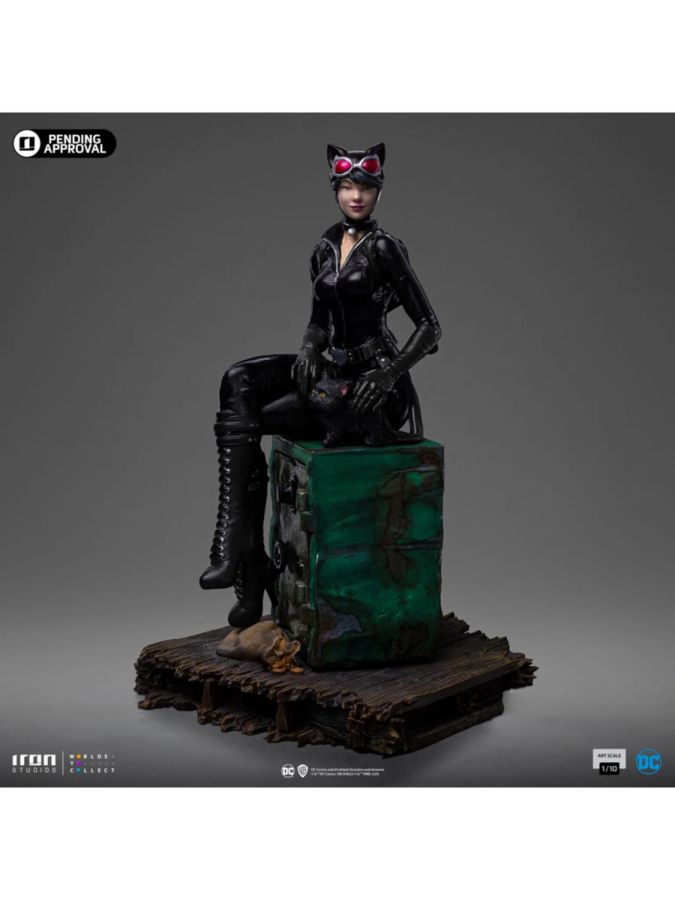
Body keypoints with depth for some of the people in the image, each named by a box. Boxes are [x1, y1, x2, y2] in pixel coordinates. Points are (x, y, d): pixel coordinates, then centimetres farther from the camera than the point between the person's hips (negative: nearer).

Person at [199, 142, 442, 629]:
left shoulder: (385, 247, -9)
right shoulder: (325, 248, 12)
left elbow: (430, 326, -10)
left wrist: (389, 375, -21)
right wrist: (309, 350, -4)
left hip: (375, 383, -7)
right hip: (335, 370, 7)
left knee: (241, 424, -15)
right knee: (239, 380, -18)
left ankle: (252, 568, -4)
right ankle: (237, 550, -19)